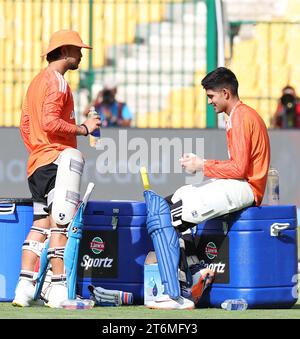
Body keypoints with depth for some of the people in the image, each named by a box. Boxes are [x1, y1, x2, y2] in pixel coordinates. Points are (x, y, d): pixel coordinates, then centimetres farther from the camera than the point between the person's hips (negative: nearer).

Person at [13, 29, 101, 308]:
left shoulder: (37, 81, 21)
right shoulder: (57, 81, -9)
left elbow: (25, 125, 23)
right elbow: (50, 122, -20)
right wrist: (83, 128, -13)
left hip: (37, 161, 10)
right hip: (58, 159, -10)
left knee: (40, 225, 10)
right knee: (60, 224, -11)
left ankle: (25, 288, 4)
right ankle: (59, 291, -15)